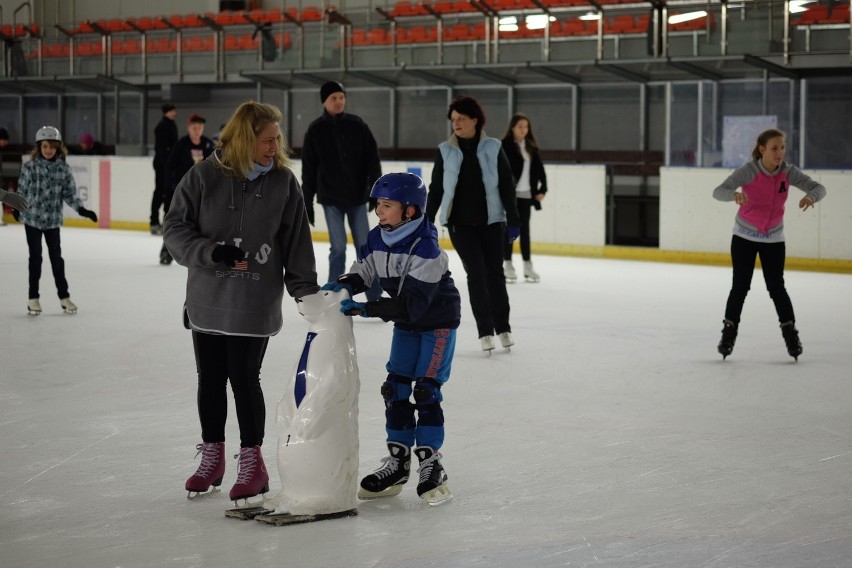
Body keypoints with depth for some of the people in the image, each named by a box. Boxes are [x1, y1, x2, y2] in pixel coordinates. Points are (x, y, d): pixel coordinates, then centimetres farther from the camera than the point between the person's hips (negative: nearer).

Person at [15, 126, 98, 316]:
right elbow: (22, 191, 2)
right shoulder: (30, 167, -8)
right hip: (32, 218, -1)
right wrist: (17, 209, 12)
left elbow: (70, 193, -1)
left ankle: (64, 296, 17)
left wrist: (81, 209, -13)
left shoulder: (64, 168, -3)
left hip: (53, 220, 1)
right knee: (35, 257, 4)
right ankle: (33, 298, 13)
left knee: (56, 257, 8)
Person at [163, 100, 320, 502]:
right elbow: (175, 227, -5)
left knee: (244, 379, 0)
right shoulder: (205, 176, -7)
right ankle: (212, 458, 28)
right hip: (207, 301, 1)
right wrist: (212, 252, -18)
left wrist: (306, 291, 0)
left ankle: (252, 463, 15)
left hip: (255, 305, -1)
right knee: (210, 379, 11)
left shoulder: (284, 182, -3)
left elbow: (296, 242, 2)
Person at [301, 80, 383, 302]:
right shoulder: (316, 130, -2)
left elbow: (372, 159, 0)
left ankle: (375, 298, 12)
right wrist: (307, 202, 0)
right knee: (338, 247, -3)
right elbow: (309, 169, 1)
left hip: (357, 195, 1)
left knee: (364, 246, 5)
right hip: (331, 197, -1)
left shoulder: (357, 125, 0)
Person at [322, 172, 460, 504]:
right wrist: (340, 286, -16)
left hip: (438, 321, -7)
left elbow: (412, 304, -34)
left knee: (426, 390, -11)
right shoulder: (377, 239, -8)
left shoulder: (426, 248, -29)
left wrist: (365, 309, -38)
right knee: (395, 389, 6)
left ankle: (431, 465, -3)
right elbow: (364, 273, 5)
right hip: (406, 325, 7)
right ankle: (398, 460, 16)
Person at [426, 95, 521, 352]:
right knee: (476, 272, -5)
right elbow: (436, 189, 6)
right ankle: (485, 331, 1)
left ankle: (503, 327, 19)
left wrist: (513, 221, -1)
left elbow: (507, 186, 1)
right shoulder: (446, 151, 1)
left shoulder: (493, 148, -2)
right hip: (460, 222, 0)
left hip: (491, 221, 0)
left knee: (494, 271, 5)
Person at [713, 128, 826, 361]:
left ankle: (790, 332, 11)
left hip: (774, 239, 2)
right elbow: (718, 191, -31)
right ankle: (729, 331, 15)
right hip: (745, 237, -1)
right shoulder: (748, 171, -21)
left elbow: (819, 188, -14)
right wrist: (735, 195, -53)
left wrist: (811, 196, -39)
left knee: (776, 287, -1)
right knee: (740, 286, 1)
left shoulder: (788, 172, -13)